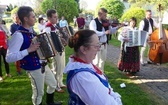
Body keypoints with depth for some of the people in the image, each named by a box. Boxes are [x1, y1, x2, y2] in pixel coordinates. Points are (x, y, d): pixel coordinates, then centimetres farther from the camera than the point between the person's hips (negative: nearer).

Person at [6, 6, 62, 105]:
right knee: (39, 93, 8)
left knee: (53, 83, 24)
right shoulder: (18, 35, -23)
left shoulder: (31, 30, 3)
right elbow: (9, 58, -30)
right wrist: (29, 50, -32)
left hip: (43, 65, 9)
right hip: (34, 69, -9)